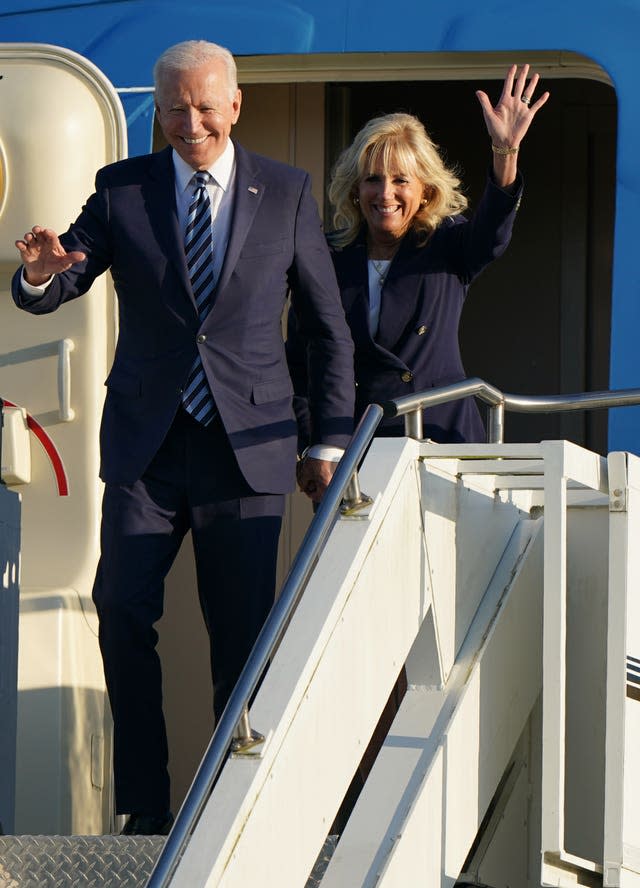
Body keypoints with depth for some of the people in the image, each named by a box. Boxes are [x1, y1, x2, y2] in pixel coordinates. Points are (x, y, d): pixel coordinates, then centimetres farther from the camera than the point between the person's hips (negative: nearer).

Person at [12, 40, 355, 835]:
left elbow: (329, 330, 8)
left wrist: (330, 442, 5)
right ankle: (145, 806, 3)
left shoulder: (286, 193, 3)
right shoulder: (122, 189, 3)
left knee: (243, 634, 0)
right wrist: (40, 272, -24)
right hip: (146, 443, 1)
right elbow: (44, 294, 1)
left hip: (246, 444, -1)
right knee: (122, 612, -7)